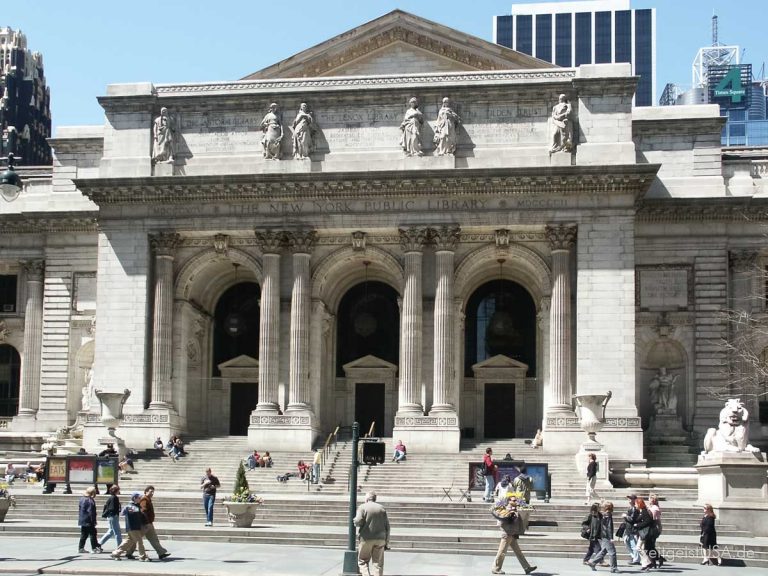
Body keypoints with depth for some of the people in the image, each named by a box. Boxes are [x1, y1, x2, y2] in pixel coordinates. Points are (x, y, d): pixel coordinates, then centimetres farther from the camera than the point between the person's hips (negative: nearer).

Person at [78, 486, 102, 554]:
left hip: (82, 520, 9)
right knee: (92, 534, -2)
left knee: (84, 535, 14)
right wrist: (93, 521, -14)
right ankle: (94, 548, -1)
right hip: (88, 521, -9)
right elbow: (91, 512, -19)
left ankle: (81, 548, 16)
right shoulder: (90, 500, -18)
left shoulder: (82, 498, 10)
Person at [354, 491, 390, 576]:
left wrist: (355, 521, 9)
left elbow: (358, 522, -16)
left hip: (367, 538, -3)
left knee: (362, 560, 7)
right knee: (378, 562, 8)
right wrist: (387, 542, 12)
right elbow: (387, 526, 8)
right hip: (380, 539, 3)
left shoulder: (362, 507, -3)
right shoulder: (382, 508, 8)